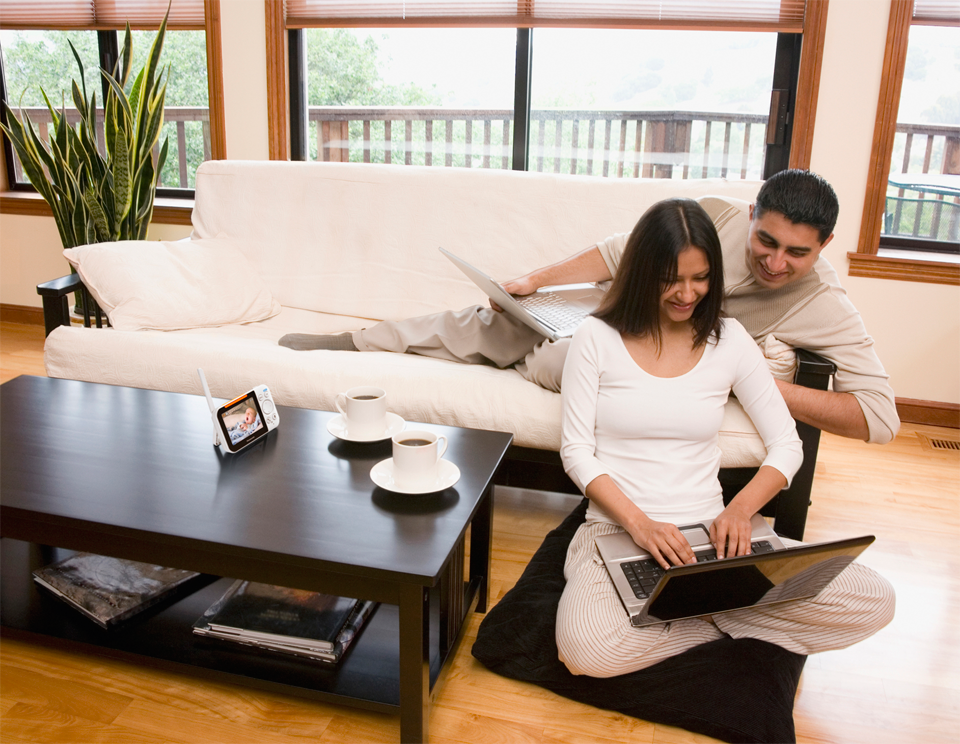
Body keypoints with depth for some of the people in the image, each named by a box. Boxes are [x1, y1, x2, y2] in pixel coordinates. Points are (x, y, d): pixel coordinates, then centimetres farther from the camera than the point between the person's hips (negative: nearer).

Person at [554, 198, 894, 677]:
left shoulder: (730, 341, 6)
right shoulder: (597, 338, 0)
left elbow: (787, 446, 7)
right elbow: (576, 450, -3)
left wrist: (739, 510, -12)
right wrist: (638, 522, -18)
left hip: (710, 532, 2)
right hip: (616, 529, -2)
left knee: (874, 602, -16)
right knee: (588, 648, -34)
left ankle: (694, 613, -5)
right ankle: (722, 615, -7)